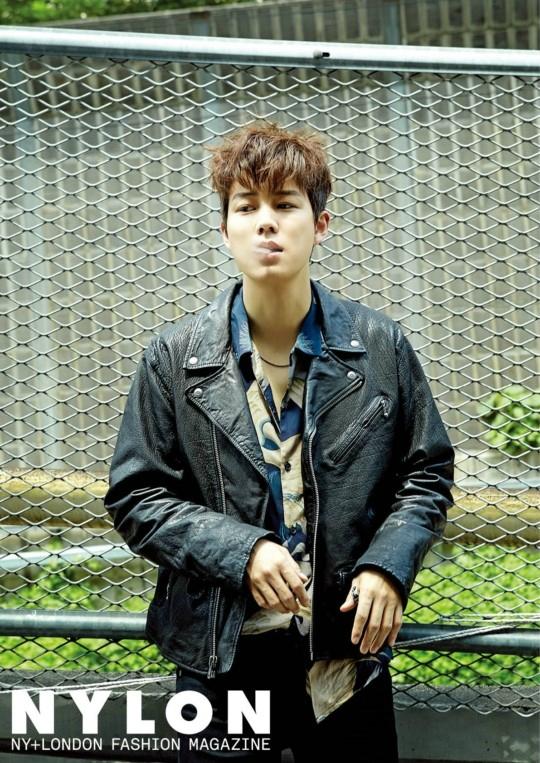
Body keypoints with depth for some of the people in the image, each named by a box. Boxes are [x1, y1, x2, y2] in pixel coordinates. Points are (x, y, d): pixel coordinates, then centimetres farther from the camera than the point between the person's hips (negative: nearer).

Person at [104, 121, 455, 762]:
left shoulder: (380, 346, -1)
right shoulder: (175, 359, -3)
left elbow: (426, 474, 7)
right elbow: (136, 497, -1)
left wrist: (388, 565, -10)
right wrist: (240, 551, -16)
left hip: (349, 647, 1)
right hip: (222, 657, -1)